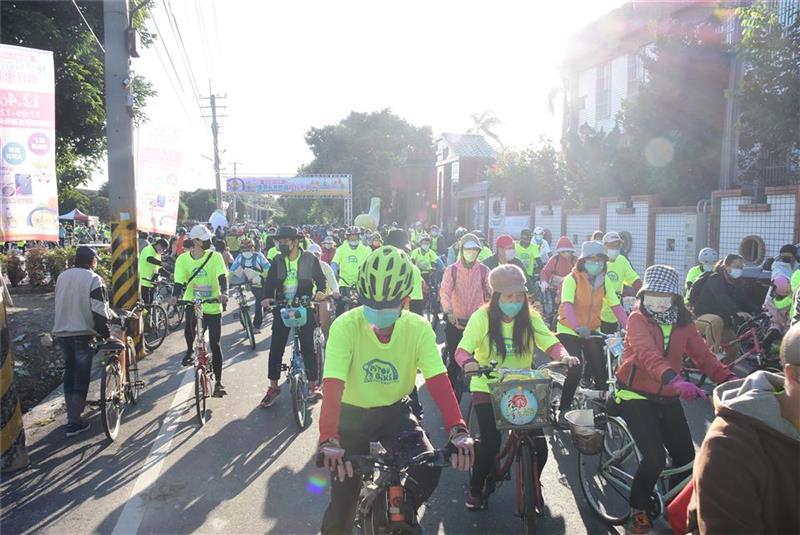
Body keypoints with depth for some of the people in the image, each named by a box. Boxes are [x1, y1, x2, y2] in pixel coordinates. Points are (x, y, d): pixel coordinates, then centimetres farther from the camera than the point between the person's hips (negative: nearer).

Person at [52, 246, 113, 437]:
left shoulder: (62, 276, 10)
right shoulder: (94, 279, -11)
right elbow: (99, 312, -16)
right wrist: (106, 335, -7)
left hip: (61, 332, 6)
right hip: (82, 334, -6)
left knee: (70, 374, 18)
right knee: (81, 377, 1)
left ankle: (72, 413, 24)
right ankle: (74, 422, 1)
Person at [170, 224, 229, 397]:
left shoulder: (215, 256, -7)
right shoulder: (183, 259, -3)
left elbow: (222, 277, -17)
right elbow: (179, 282, -8)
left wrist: (224, 293, -37)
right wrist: (175, 297, -29)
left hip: (213, 307, -1)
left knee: (215, 345, -2)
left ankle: (218, 382, 8)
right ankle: (190, 351, 21)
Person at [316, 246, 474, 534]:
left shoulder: (418, 328, -19)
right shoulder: (345, 326, -26)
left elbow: (438, 381, -25)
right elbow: (333, 386, -33)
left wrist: (458, 429, -40)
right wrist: (329, 440, -47)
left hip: (395, 411, 2)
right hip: (352, 413, -1)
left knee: (428, 470, -19)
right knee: (343, 502, -3)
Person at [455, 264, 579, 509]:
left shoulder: (530, 318, -4)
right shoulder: (482, 317, -13)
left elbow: (551, 343, -11)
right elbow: (462, 350, -21)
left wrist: (564, 356, -33)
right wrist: (469, 362, -43)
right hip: (487, 388, -2)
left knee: (539, 444, -8)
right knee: (491, 442, -17)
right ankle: (475, 489, 13)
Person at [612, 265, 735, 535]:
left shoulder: (683, 323, 3)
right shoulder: (638, 319, -15)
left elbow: (702, 354, -4)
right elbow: (647, 354, -32)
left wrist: (729, 378, -22)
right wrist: (675, 380, -48)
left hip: (668, 399, 6)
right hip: (636, 396, -5)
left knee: (686, 457, 7)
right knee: (655, 458, -16)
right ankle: (638, 510, 8)